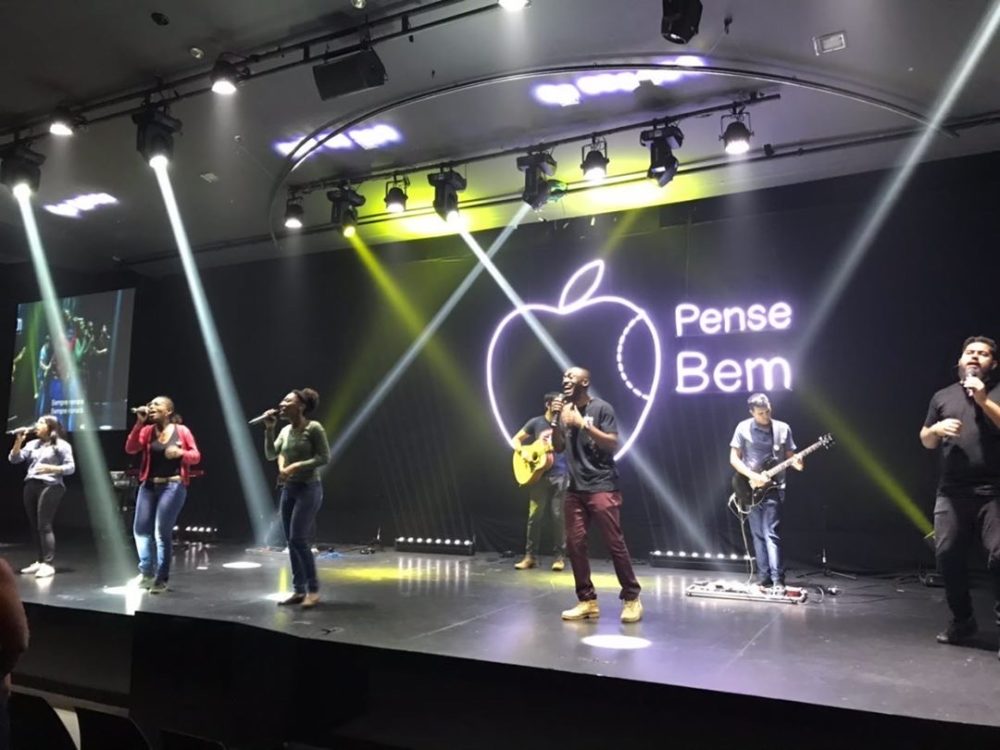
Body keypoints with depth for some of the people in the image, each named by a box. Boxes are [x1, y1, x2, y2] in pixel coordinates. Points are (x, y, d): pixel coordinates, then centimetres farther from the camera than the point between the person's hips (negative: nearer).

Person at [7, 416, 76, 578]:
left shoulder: (61, 445, 1)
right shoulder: (33, 444, 18)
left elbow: (71, 467, -5)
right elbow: (13, 459, 11)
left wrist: (50, 468, -18)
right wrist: (19, 441, 1)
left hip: (50, 486, -6)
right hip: (30, 486, 6)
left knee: (44, 526, -11)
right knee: (35, 527, 7)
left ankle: (48, 564, -12)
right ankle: (40, 561, 15)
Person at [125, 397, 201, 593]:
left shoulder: (181, 431, -1)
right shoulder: (147, 430, 6)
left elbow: (196, 456, 0)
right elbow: (130, 448, -7)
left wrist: (180, 452, -21)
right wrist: (139, 423, -12)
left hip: (173, 486, -4)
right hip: (149, 485, 4)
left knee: (162, 532, -5)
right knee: (140, 529, 3)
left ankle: (161, 579, 5)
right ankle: (146, 572, 17)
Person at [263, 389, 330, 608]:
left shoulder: (314, 428, -11)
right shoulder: (286, 430, 10)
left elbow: (324, 457, -14)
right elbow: (271, 454, 6)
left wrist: (297, 466, -18)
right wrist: (269, 429, -2)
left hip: (308, 489, -7)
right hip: (288, 489, 7)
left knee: (298, 540, -11)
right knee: (291, 542, 7)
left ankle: (313, 590, 0)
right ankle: (298, 590, 16)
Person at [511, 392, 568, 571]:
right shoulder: (536, 422, 4)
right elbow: (515, 440, 8)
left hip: (559, 475, 0)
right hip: (539, 474, 0)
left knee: (558, 515, 0)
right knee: (534, 515, 1)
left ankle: (560, 556, 9)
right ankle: (530, 556, 9)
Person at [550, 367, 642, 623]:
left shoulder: (601, 408, -5)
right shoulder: (566, 410, 12)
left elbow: (613, 444, -12)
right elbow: (558, 448, 11)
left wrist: (583, 424, -19)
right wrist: (556, 420, -4)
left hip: (602, 486, -6)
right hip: (576, 488, 6)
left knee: (615, 543, -4)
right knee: (574, 544, 1)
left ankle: (631, 598, 8)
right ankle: (587, 600, 10)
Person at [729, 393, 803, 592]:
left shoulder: (783, 428, 3)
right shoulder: (743, 428, -1)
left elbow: (789, 455, 10)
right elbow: (734, 458, -1)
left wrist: (796, 463, -13)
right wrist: (752, 476, -13)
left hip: (773, 488, -1)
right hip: (751, 488, 1)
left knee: (771, 534, -10)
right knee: (758, 535, 8)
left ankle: (778, 579, -9)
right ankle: (764, 577, 15)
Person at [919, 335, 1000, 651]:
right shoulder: (943, 396, 16)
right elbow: (926, 441, 20)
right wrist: (936, 429, -1)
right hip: (951, 492, 3)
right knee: (947, 554, 0)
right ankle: (962, 620, 17)